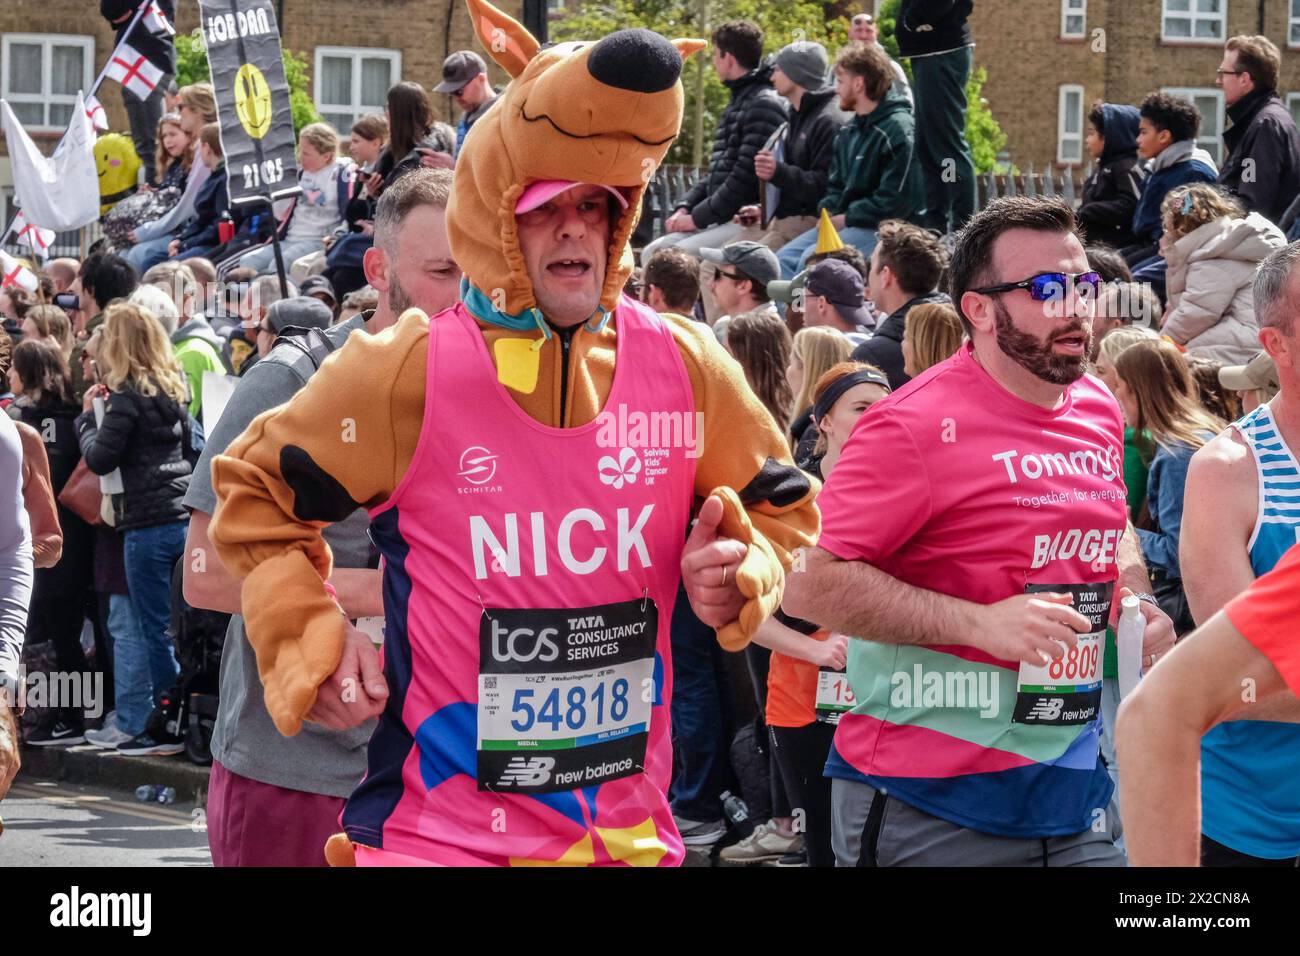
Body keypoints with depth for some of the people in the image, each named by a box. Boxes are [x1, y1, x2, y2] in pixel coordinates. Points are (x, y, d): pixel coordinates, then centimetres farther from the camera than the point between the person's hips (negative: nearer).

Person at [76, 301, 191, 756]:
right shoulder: (172, 389, 12)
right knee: (174, 625, 12)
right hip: (182, 516, 7)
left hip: (146, 523, -7)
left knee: (154, 628, -2)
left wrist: (88, 415, 4)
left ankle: (167, 728, 0)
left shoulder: (128, 396, -11)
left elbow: (99, 458, -12)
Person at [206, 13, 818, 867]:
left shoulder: (685, 368, 1)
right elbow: (256, 492, 4)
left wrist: (742, 573, -4)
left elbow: (780, 506, 17)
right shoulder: (408, 372, -8)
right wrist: (309, 638, -7)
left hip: (629, 832, 4)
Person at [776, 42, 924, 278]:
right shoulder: (850, 131, 18)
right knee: (786, 257, -9)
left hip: (882, 229, -9)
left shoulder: (898, 130, -12)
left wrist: (845, 218, -13)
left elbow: (895, 201, -18)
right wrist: (828, 212, 2)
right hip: (845, 224, 9)